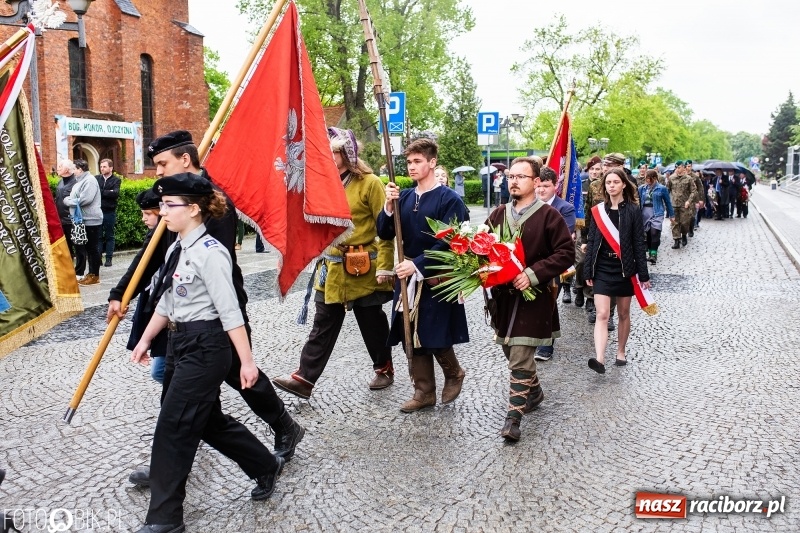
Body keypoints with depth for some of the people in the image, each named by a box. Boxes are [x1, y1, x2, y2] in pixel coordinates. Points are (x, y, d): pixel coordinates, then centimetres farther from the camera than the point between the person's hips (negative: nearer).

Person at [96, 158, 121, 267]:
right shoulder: (96, 178, 6)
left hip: (110, 212, -1)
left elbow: (115, 193, -15)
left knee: (109, 236, 7)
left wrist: (101, 192, -13)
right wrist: (108, 193, -15)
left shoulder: (116, 180, 1)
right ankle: (98, 257, 12)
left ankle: (109, 258, 12)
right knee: (98, 236, 7)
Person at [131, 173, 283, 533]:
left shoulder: (209, 252, -18)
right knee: (210, 421, 19)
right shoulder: (176, 250, 9)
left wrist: (247, 361, -19)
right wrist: (146, 340, 21)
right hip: (179, 344, 9)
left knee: (172, 429, -2)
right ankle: (266, 466, 38)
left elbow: (230, 312, -20)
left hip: (205, 348, -9)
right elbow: (166, 303, 19)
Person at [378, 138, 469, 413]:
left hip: (435, 279, -5)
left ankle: (454, 374, 29)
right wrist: (389, 206, -13)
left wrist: (417, 265, -23)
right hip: (407, 278, 6)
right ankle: (424, 391, 22)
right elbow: (385, 234, 3)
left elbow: (448, 242, -16)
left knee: (436, 338, 0)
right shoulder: (404, 197, 7)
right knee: (412, 338, 9)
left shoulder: (449, 199, -9)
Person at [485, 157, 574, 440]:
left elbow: (566, 253, -10)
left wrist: (533, 274, -19)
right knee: (512, 352, 18)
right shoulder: (498, 214, 8)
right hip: (503, 296, 6)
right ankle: (534, 392, 41)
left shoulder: (548, 215, -7)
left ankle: (513, 416, -1)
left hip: (533, 297, -6)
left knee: (520, 359, -9)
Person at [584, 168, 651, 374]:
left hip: (624, 269, -1)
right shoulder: (598, 210, 3)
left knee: (623, 314, 12)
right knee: (602, 314, -9)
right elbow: (592, 242, 4)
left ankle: (621, 352, 28)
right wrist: (588, 271, 1)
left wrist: (643, 275, -4)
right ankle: (599, 358, -19)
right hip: (602, 269, 1)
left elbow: (638, 243, -3)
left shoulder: (633, 210, -3)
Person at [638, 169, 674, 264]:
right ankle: (650, 253, 20)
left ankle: (654, 254, -18)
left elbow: (668, 202, 6)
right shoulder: (642, 188, 6)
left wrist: (671, 215, 10)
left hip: (657, 213, -4)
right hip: (644, 214, 4)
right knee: (648, 234, 7)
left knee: (654, 233, -20)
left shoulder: (662, 188, -1)